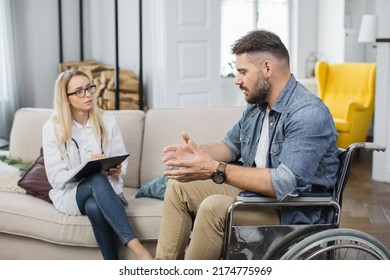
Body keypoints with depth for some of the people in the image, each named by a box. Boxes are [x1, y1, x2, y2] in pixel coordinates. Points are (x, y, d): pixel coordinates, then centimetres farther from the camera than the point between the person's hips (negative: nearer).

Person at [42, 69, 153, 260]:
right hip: (69, 194, -1)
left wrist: (117, 170, -20)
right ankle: (137, 250, -47)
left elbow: (122, 162, 4)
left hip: (106, 190, 2)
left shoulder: (107, 120, 2)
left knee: (95, 207, -38)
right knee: (98, 179, -38)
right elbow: (56, 178, -8)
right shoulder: (52, 128, -5)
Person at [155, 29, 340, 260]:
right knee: (180, 186, 4)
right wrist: (200, 153, -4)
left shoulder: (309, 114, -24)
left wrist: (215, 170, -33)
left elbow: (285, 184, -34)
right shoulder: (257, 103, 4)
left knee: (214, 207, -30)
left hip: (295, 213, -9)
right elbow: (232, 144, 19)